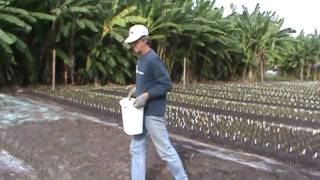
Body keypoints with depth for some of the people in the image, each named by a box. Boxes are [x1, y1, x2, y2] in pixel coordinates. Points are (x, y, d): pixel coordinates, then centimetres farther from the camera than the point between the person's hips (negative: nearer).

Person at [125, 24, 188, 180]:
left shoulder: (153, 60, -18)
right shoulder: (141, 59, 10)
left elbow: (166, 84, -21)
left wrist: (146, 95, -24)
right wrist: (136, 89, 6)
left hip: (153, 113, -9)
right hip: (141, 112, 9)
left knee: (165, 150, 3)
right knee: (137, 149, 13)